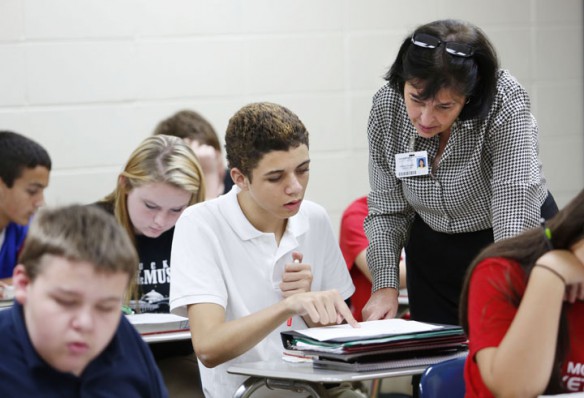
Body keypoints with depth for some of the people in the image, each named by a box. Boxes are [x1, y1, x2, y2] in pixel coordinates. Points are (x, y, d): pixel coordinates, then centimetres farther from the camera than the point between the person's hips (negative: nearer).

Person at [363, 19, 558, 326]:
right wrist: (385, 284, -19)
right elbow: (387, 210, -6)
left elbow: (516, 220, -36)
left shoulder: (505, 105, -29)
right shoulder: (386, 106, -17)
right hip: (433, 251, 3)